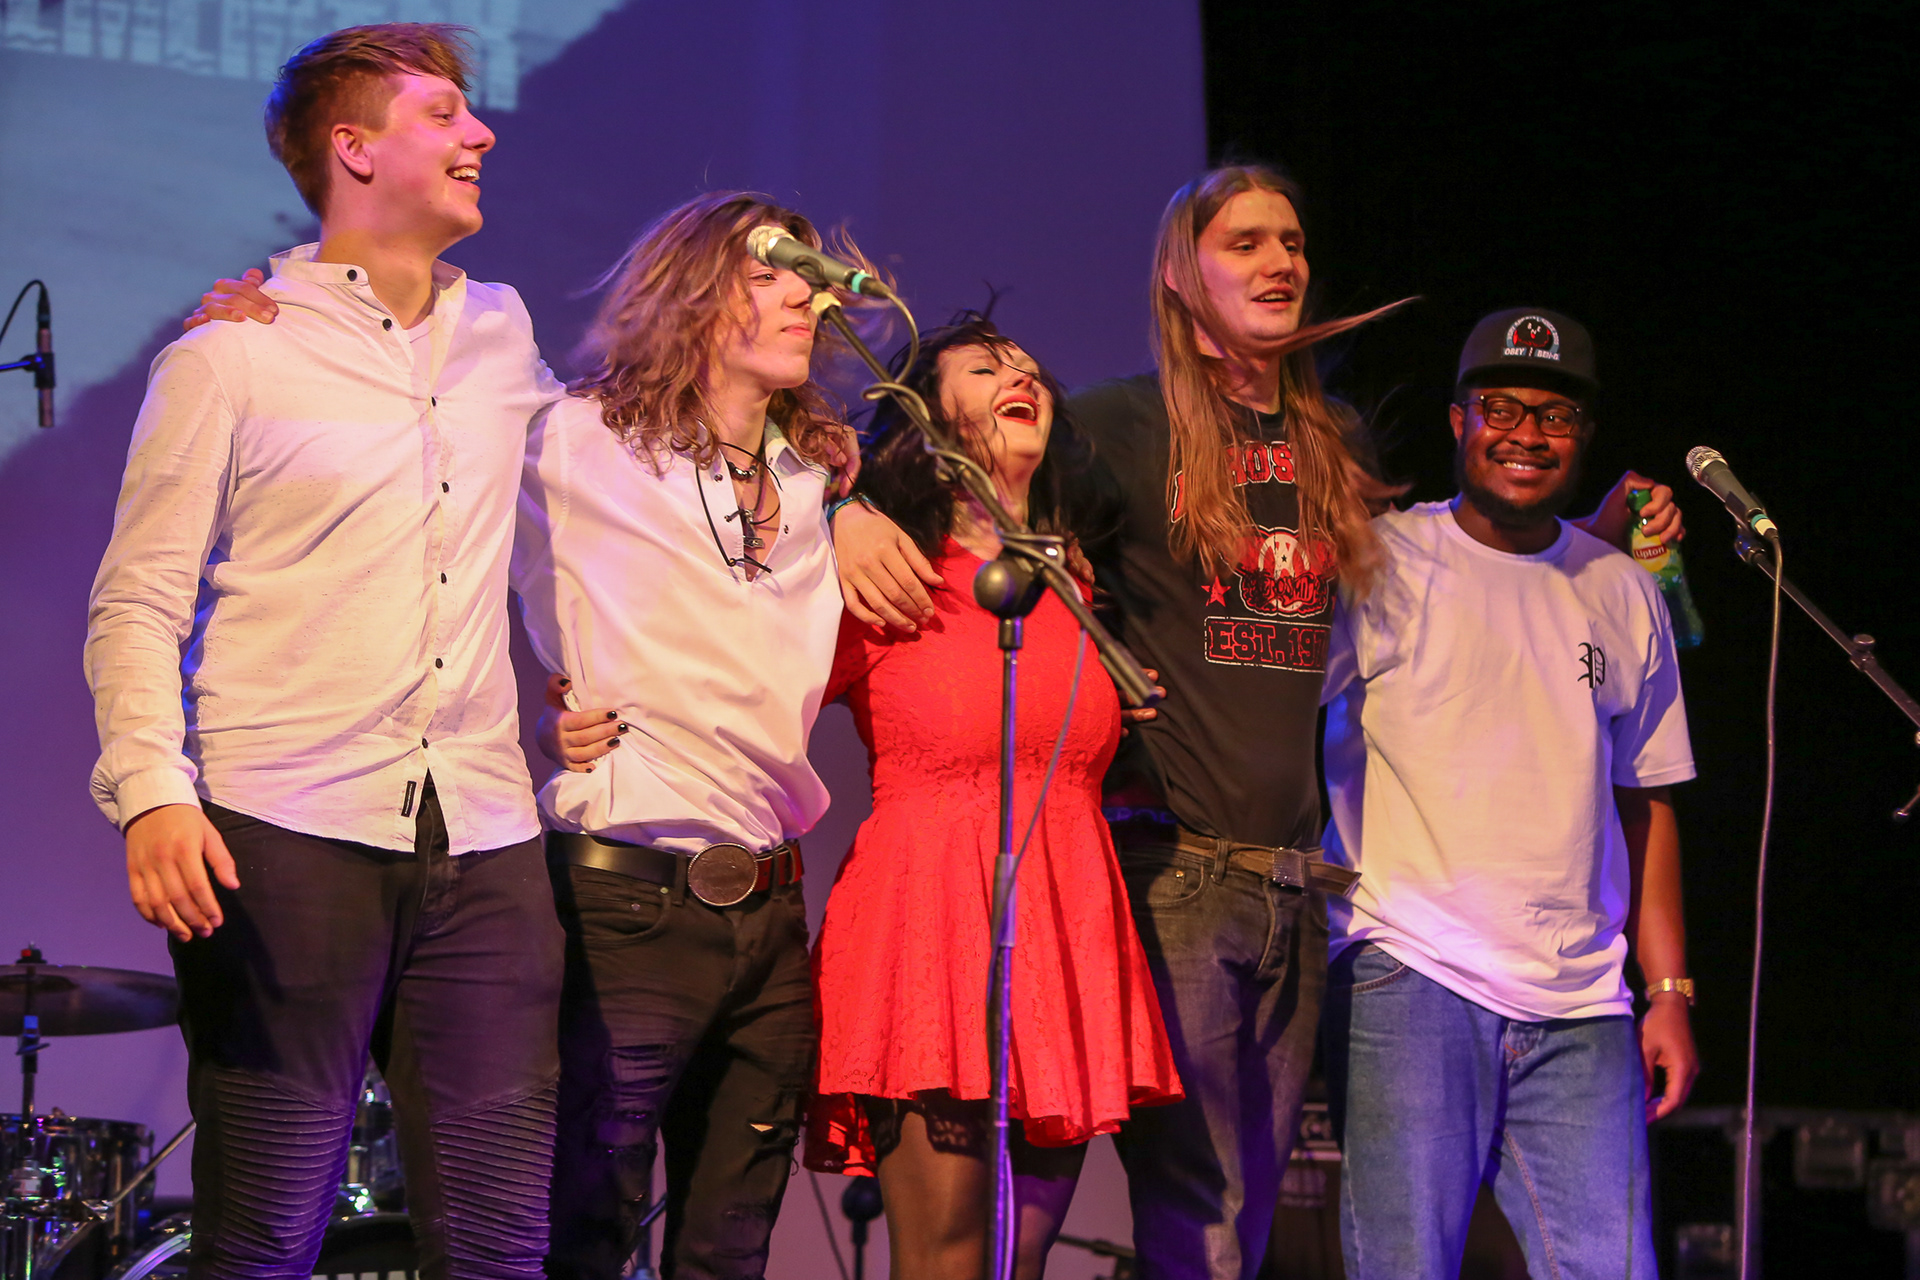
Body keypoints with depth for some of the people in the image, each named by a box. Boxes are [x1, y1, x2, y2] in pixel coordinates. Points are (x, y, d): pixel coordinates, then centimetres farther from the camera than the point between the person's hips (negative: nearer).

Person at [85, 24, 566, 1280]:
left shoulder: (502, 331, 17)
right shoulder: (234, 354, 4)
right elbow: (137, 605, -1)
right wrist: (153, 792, -16)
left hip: (483, 843, 4)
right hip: (289, 840, -4)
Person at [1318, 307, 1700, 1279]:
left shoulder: (1623, 595, 15)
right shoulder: (1381, 563, 2)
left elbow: (1646, 805, 19)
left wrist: (1669, 992, 14)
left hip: (1581, 1010, 4)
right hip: (1410, 978, -4)